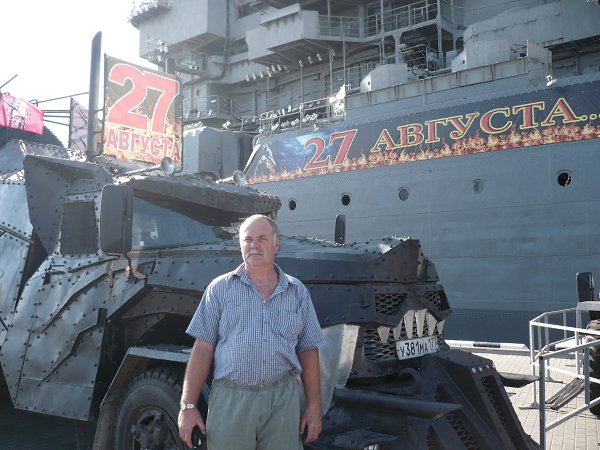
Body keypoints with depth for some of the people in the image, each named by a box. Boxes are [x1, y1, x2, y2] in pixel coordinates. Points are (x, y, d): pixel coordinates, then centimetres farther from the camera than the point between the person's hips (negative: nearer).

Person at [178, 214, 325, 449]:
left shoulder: (298, 292, 9)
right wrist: (188, 406, -3)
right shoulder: (220, 288, 4)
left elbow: (308, 351, 10)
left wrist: (314, 406, 6)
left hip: (283, 402, 2)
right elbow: (203, 349, 1)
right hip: (230, 400, -1)